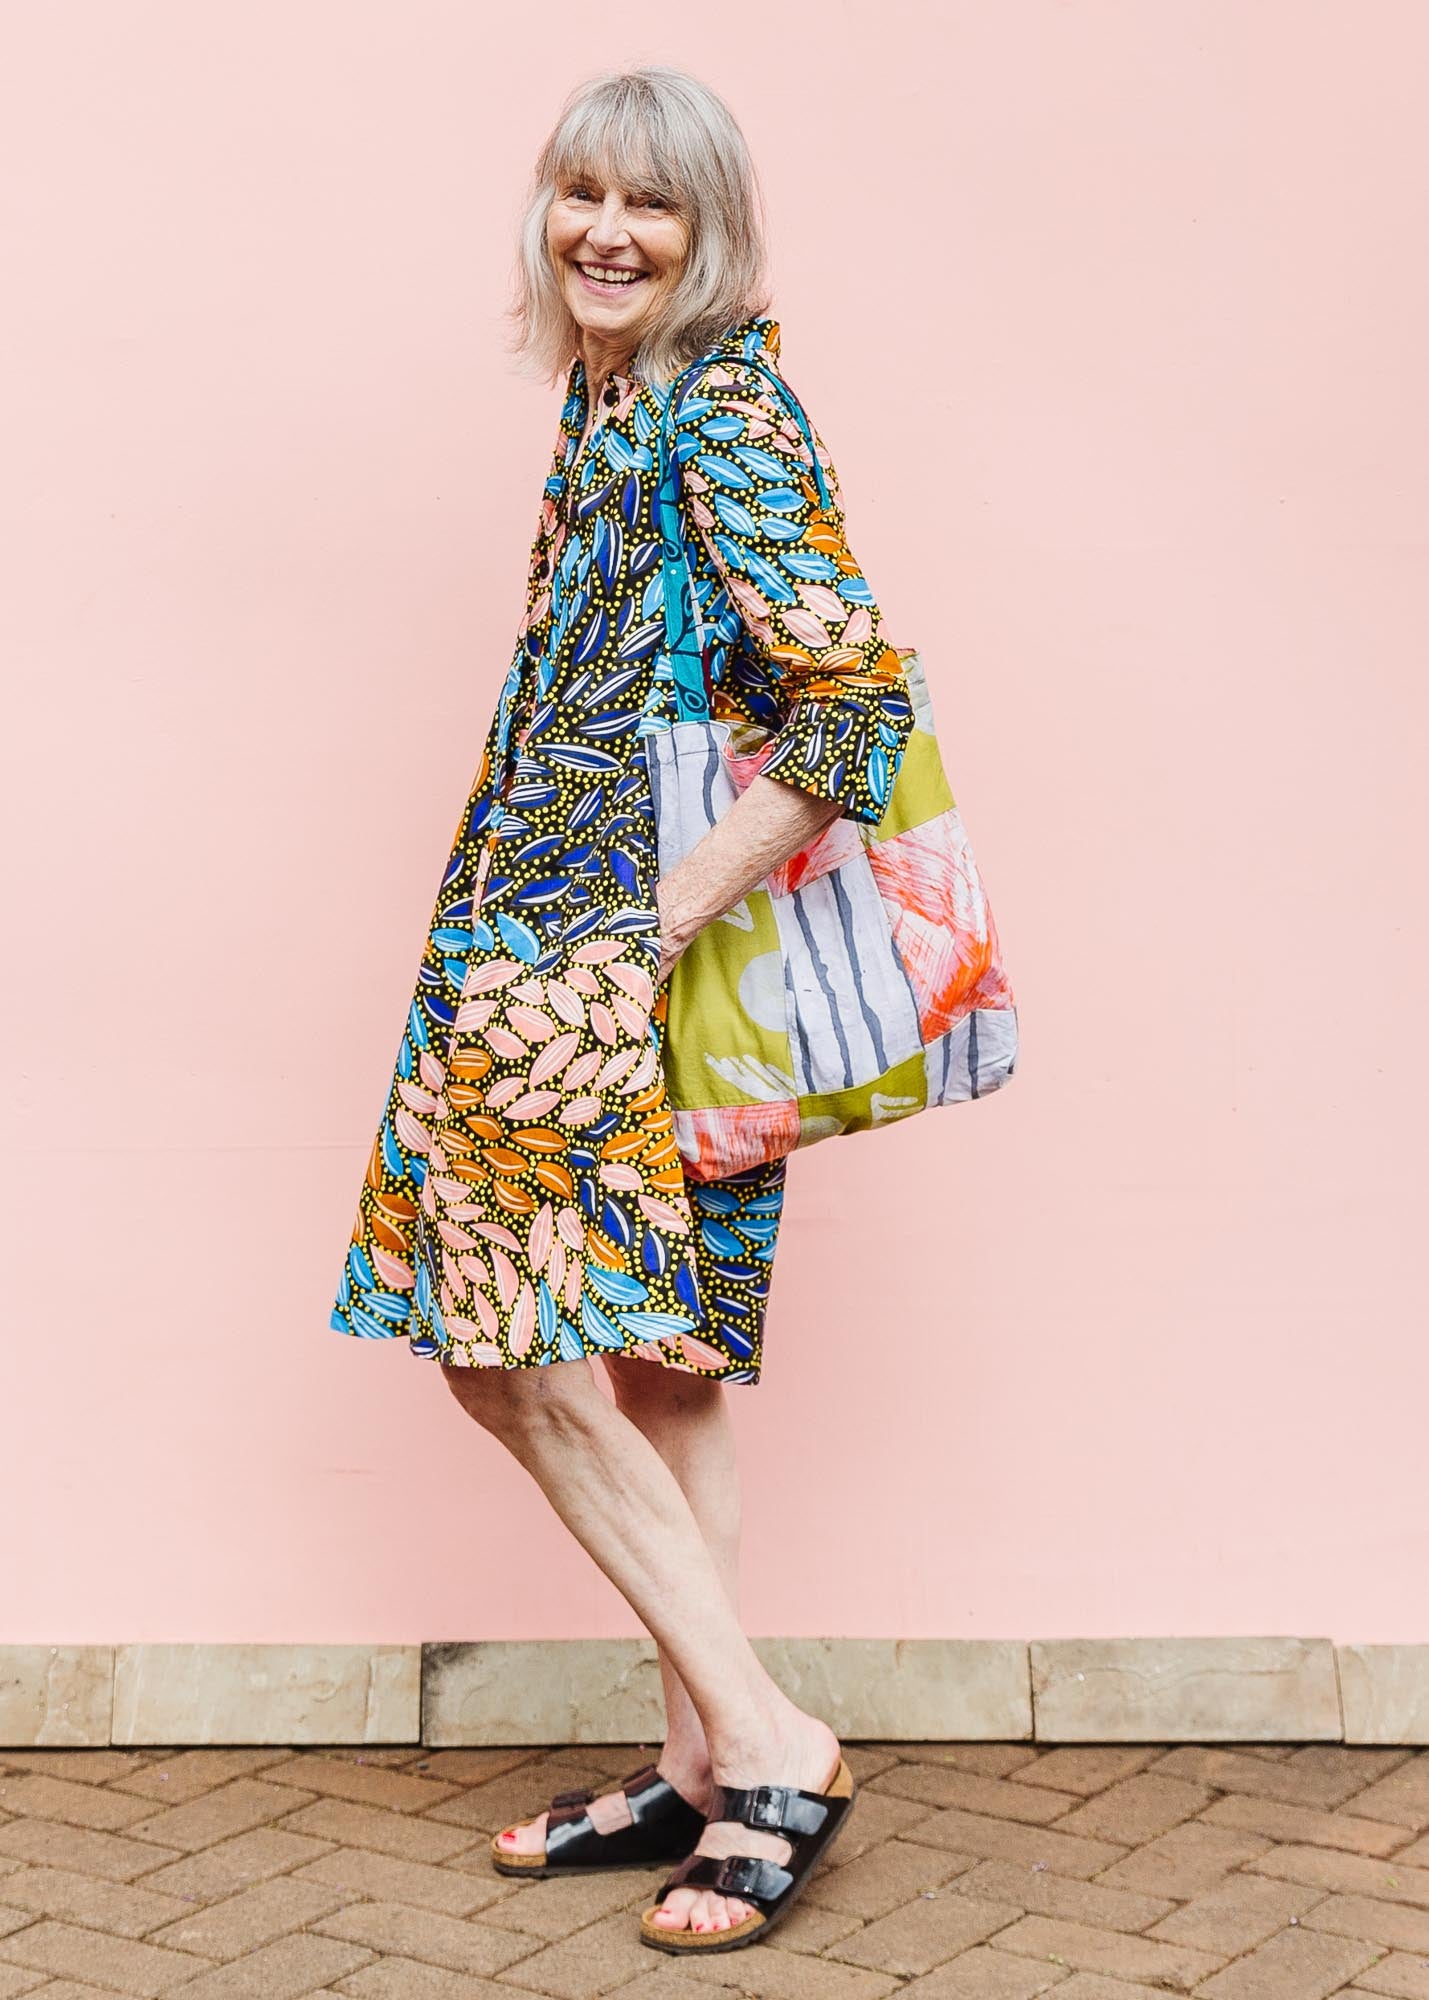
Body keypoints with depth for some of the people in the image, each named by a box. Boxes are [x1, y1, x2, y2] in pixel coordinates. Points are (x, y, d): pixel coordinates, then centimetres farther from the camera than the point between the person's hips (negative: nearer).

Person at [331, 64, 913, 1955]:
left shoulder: (726, 417, -12)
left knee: (524, 1352, -8)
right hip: (562, 943, 9)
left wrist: (669, 917, -20)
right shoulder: (611, 409, 15)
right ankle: (707, 1763, 22)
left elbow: (857, 698, -21)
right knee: (655, 1362, 12)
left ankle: (766, 1743, 2)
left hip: (627, 955, -9)